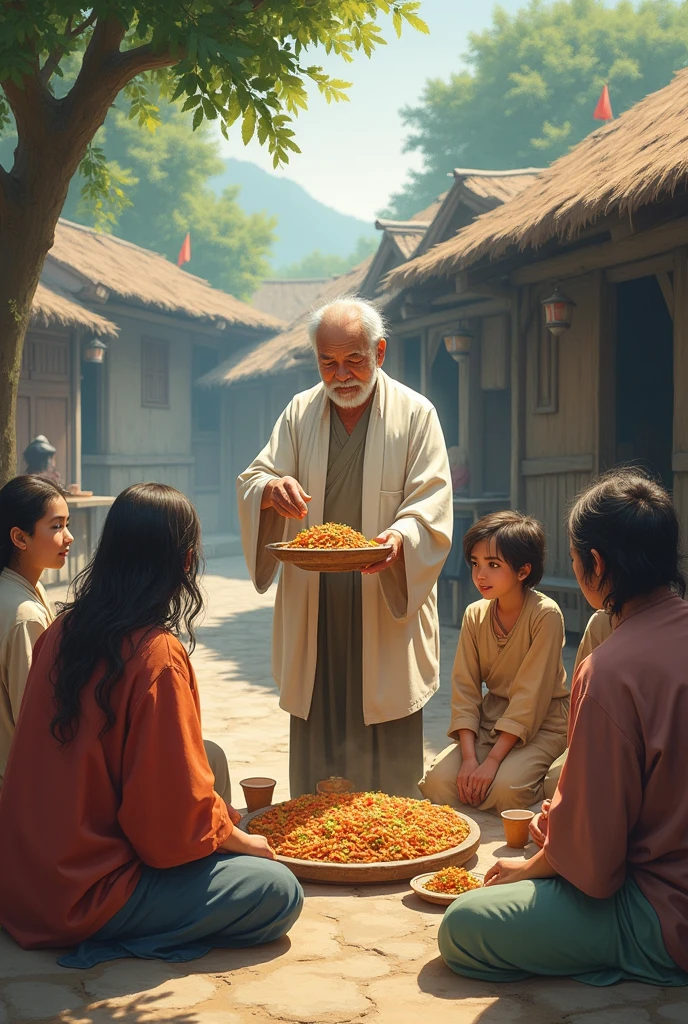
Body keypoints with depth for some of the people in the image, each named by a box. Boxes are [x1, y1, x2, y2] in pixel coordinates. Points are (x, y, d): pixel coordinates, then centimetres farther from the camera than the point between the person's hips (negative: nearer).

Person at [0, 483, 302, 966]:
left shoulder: (62, 632, 1)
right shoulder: (158, 657, -21)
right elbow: (178, 815, -18)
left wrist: (214, 813, 17)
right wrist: (239, 839, 3)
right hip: (86, 896, -8)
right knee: (280, 892, -2)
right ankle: (121, 940, -4)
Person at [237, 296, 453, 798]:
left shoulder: (415, 415, 1)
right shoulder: (300, 413, 10)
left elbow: (432, 505, -6)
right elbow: (252, 482, 4)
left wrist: (400, 537, -28)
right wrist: (271, 488, -21)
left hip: (387, 609, -2)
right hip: (313, 610, 3)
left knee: (389, 767, 1)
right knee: (314, 748, 7)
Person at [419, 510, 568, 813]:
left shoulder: (545, 615, -19)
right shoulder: (475, 615, -2)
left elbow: (531, 696, -20)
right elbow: (465, 690, -5)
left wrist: (492, 760, -23)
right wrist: (469, 757, -17)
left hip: (541, 722, -4)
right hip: (490, 717, 4)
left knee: (503, 789, -29)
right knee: (437, 782, -19)